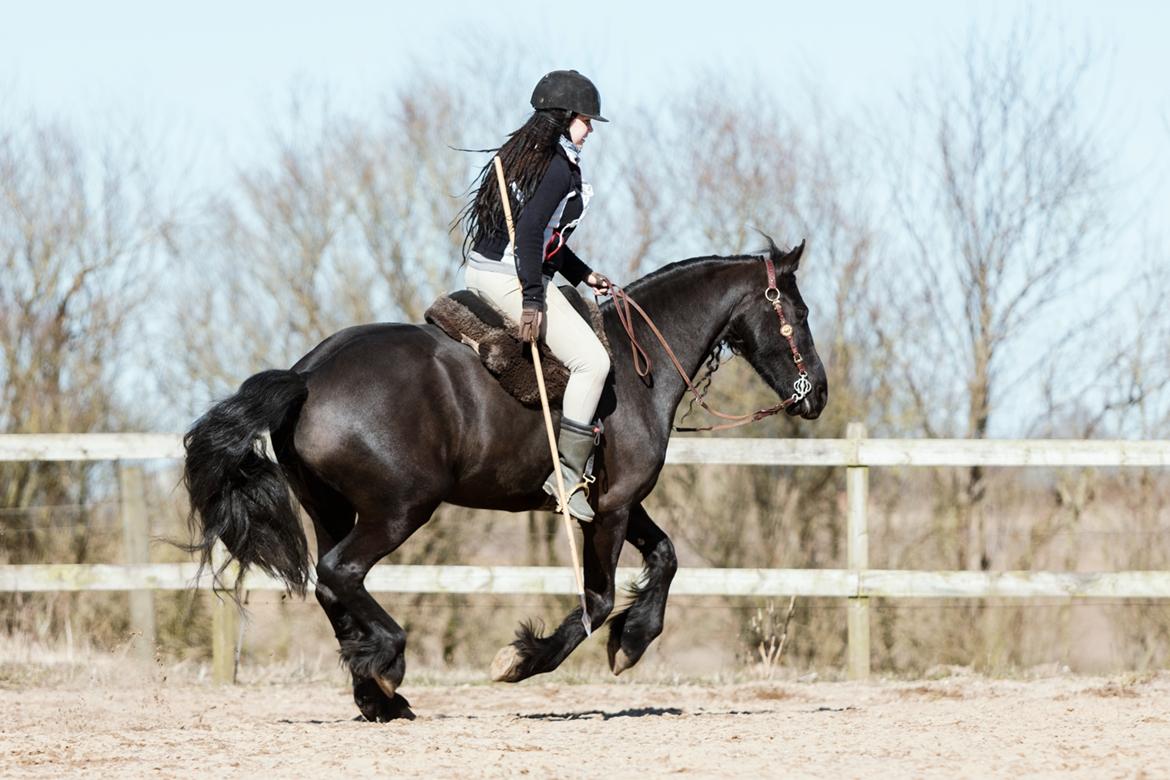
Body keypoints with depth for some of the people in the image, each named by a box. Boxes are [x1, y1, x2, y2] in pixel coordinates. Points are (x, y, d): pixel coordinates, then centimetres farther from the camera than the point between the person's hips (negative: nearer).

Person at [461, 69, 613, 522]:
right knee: (592, 361, -9)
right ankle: (567, 472, -12)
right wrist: (532, 300, -26)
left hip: (482, 271, 11)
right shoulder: (560, 167, -15)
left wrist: (582, 274, 22)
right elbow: (530, 230, -26)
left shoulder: (520, 153, 16)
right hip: (510, 279, -11)